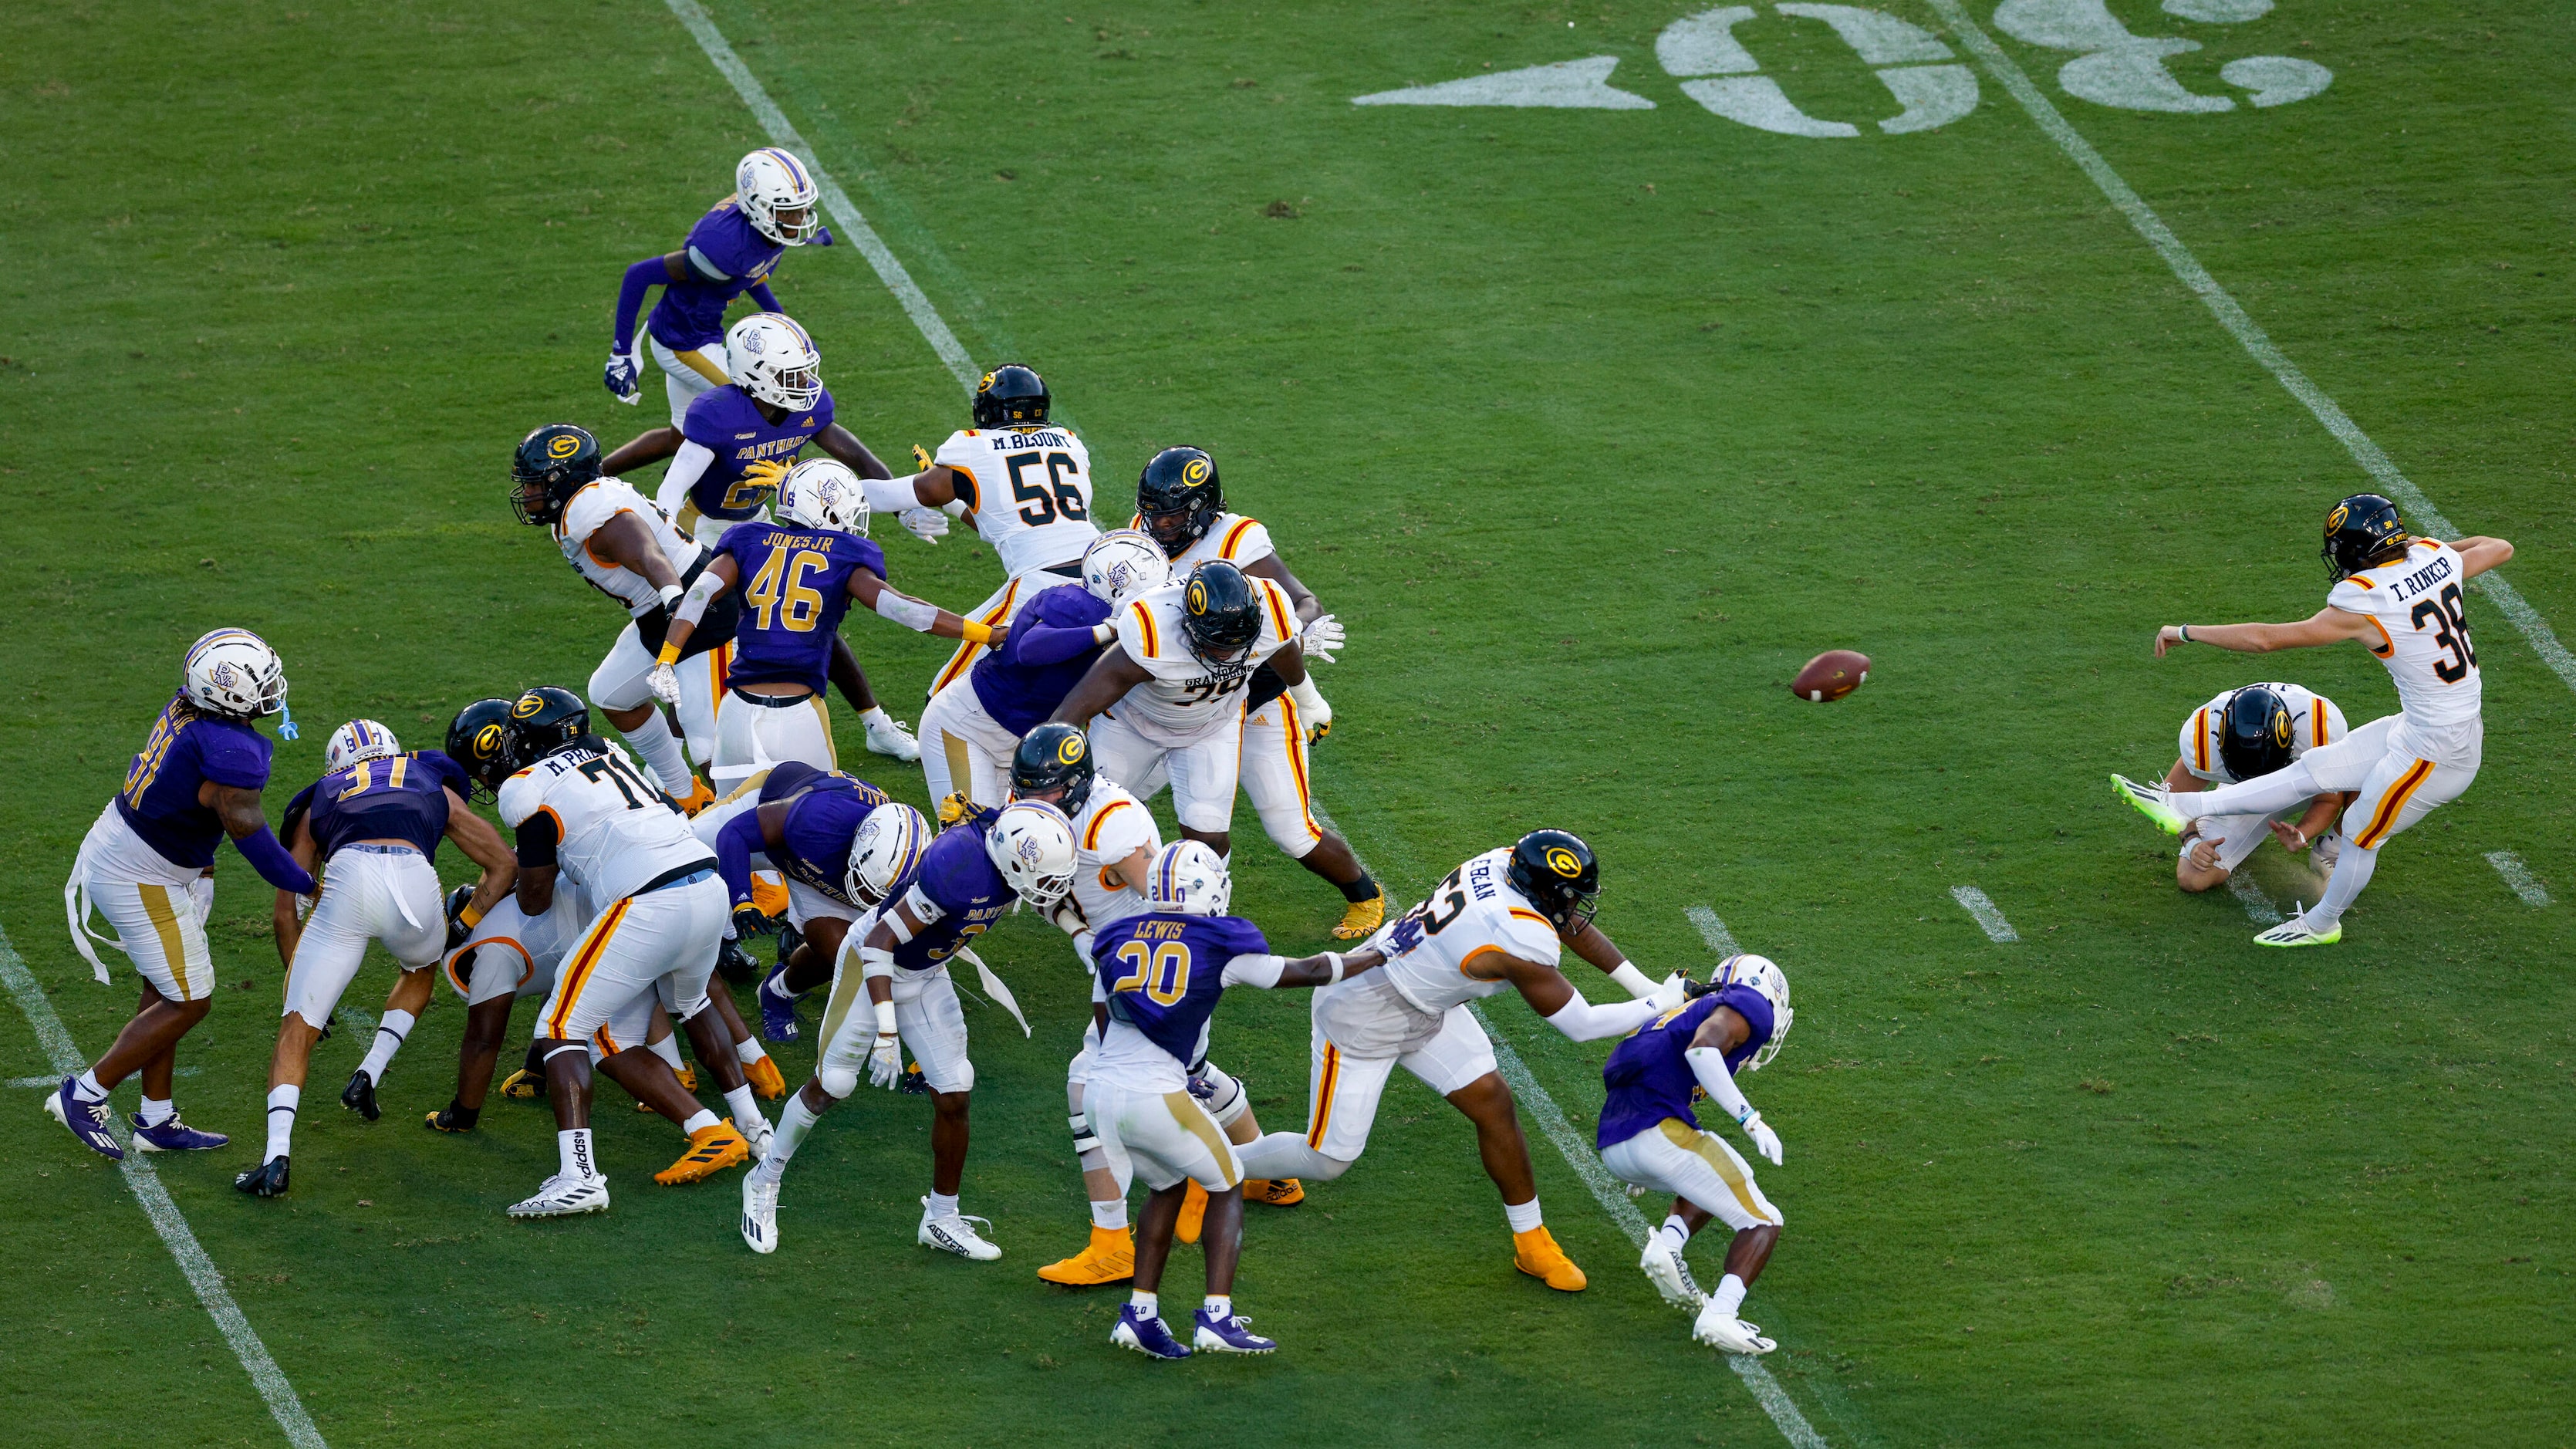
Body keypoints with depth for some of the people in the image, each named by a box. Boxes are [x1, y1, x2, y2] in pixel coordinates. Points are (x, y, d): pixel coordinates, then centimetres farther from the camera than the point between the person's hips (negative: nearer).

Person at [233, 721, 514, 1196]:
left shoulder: (319, 803, 35)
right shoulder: (434, 788, 37)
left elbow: (286, 914, 32)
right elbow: (505, 866, 34)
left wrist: (306, 993, 40)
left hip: (347, 881, -1)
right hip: (415, 880, 1)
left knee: (296, 1031, 7)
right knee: (421, 970, 37)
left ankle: (276, 1157, -12)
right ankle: (369, 1075, 21)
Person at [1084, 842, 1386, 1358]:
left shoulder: (1117, 943, 11)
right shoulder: (1218, 946, 0)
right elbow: (1310, 971, 10)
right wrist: (1380, 957, 24)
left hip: (1102, 1090, 5)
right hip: (1157, 1097, -5)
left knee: (1168, 1188, 26)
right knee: (1227, 1189, 16)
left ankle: (1140, 1312, 18)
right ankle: (1217, 1318, 5)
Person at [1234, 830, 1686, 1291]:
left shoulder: (1503, 863, -10)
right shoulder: (1521, 943, -33)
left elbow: (1570, 924, 8)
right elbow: (1581, 1026, -21)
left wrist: (1643, 985, 8)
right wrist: (1661, 1004, -10)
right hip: (1362, 1020, -9)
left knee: (1492, 1105, 5)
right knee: (1328, 1161, 1)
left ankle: (1531, 1244, 16)